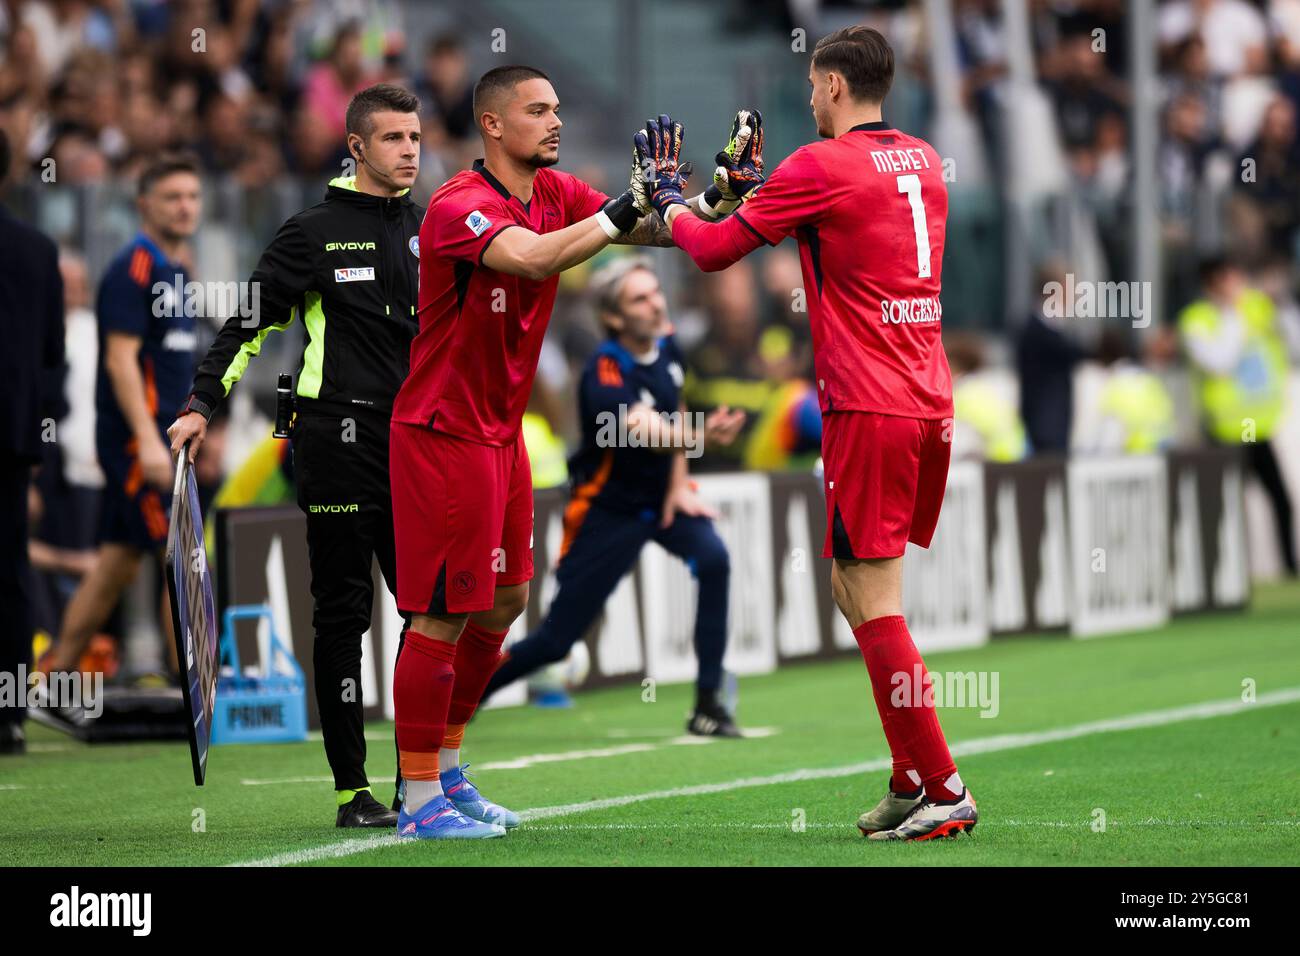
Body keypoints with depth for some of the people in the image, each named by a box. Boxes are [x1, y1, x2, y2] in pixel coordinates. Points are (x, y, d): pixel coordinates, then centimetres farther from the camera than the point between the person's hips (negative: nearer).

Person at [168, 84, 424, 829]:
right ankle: (353, 789, 0)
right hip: (338, 439, -5)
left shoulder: (433, 230, 13)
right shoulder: (316, 233, -1)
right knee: (344, 610, -3)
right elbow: (251, 322, 0)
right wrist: (202, 405, -9)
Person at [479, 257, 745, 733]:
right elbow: (651, 432, -46)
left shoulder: (667, 345, -6)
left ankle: (707, 706, -19)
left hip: (662, 496, 6)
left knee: (713, 560, -25)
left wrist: (679, 485, 1)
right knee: (556, 640, -2)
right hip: (608, 509, -5)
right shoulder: (606, 374, -28)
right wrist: (700, 435, -66)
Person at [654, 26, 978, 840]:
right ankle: (911, 781, 16)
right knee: (859, 591, 16)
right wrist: (756, 182, 31)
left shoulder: (821, 167, -9)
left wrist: (667, 195, 16)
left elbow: (713, 251, -2)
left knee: (874, 604, -5)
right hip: (932, 402, 8)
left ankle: (944, 793, -8)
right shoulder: (924, 162, 13)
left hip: (869, 407, -8)